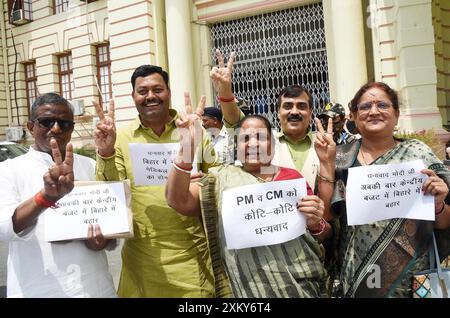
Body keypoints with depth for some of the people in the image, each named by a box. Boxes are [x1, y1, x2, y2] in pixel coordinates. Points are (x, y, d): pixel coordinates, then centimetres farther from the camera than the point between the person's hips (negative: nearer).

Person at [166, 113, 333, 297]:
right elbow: (178, 200, -15)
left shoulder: (292, 177, 2)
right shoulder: (223, 180, 1)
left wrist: (316, 223, -15)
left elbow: (324, 236, 8)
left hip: (305, 284, 1)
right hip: (251, 287, -1)